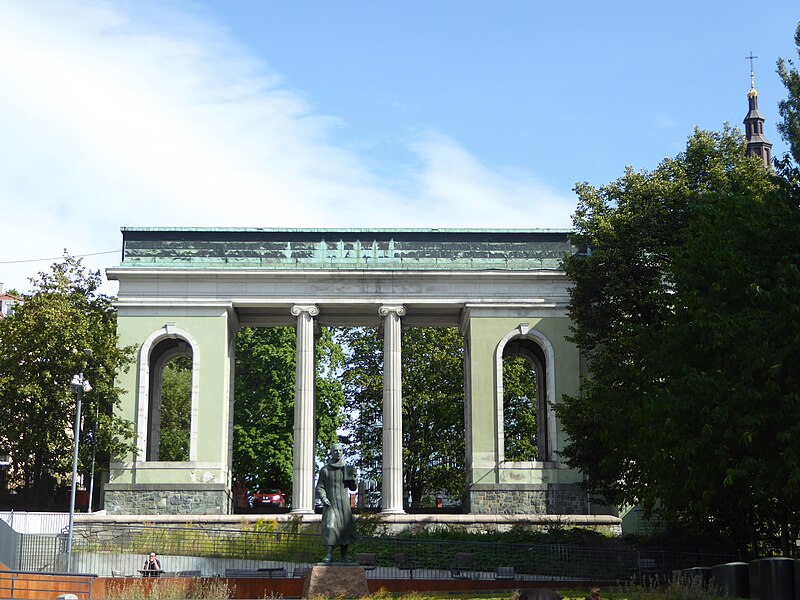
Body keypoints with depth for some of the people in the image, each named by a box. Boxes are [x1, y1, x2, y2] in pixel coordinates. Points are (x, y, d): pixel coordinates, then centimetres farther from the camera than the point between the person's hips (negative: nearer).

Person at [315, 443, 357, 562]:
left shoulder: (346, 469, 8)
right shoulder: (325, 470, 4)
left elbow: (353, 488, 8)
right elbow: (319, 487, 5)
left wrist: (352, 477, -10)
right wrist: (323, 498, -12)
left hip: (343, 504, 2)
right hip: (330, 504, -2)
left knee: (344, 529, 1)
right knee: (329, 527, -17)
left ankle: (344, 556, 9)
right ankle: (329, 555, -15)